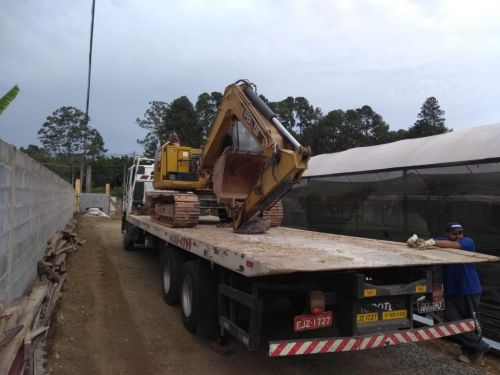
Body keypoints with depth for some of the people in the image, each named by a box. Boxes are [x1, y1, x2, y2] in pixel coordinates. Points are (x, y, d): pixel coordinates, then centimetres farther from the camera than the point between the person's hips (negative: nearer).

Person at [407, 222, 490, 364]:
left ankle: (471, 350, 33)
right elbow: (424, 242, -7)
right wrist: (416, 239, -31)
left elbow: (454, 245, -32)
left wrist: (433, 242, -44)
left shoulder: (468, 242, -10)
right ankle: (479, 347, 16)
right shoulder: (443, 241, 3)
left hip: (470, 291, -3)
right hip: (450, 292, 3)